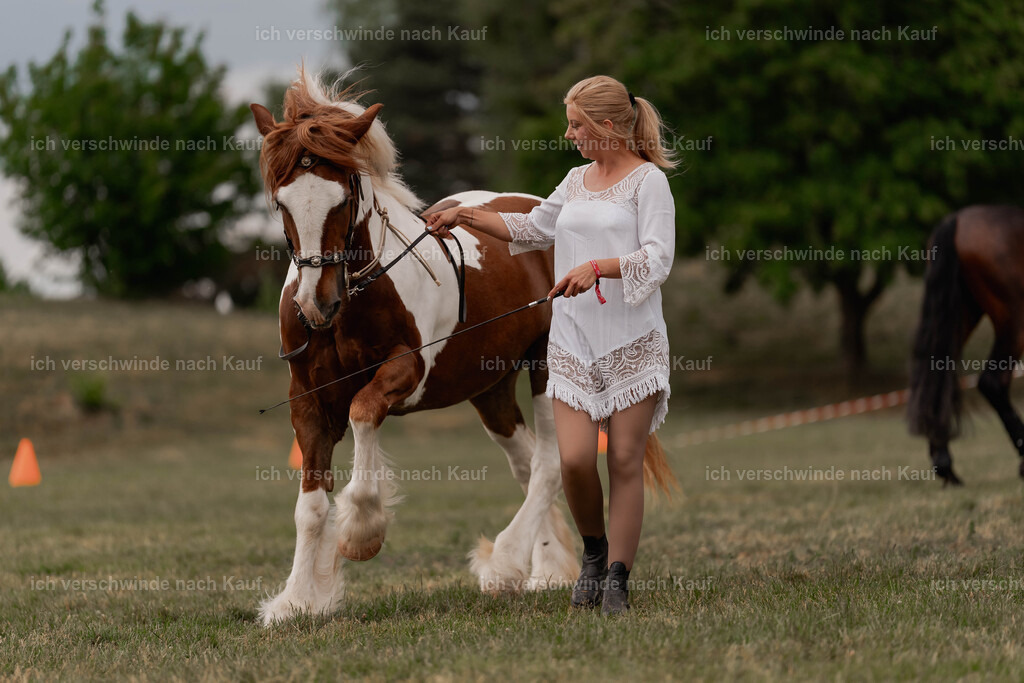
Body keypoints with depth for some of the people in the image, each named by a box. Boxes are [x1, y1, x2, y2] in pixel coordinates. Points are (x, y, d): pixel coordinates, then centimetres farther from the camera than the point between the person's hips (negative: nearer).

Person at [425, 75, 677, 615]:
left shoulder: (648, 180, -4)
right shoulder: (577, 180, 16)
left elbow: (657, 259, -13)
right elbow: (533, 228, 30)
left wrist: (597, 267, -26)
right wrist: (468, 216, 24)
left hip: (632, 341, -5)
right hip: (573, 341, 5)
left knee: (625, 460, -3)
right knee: (574, 459, -7)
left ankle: (617, 579, 4)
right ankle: (594, 551, 18)